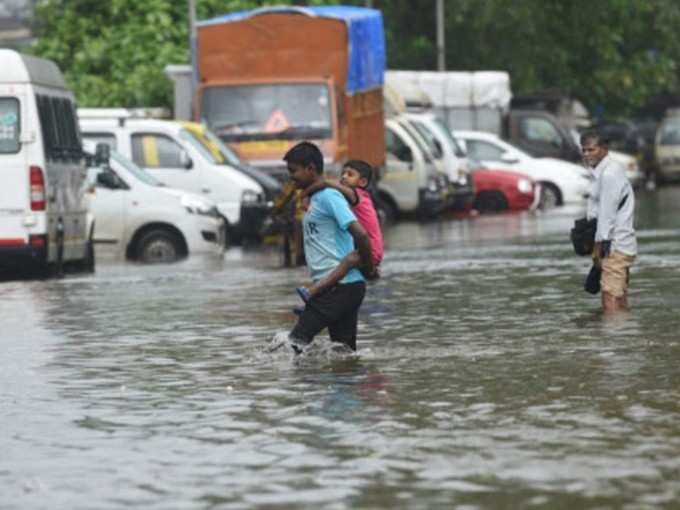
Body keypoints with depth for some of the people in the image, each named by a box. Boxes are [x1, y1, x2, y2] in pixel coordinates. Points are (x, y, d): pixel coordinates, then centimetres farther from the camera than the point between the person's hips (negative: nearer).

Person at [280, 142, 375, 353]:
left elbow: (360, 234, -21)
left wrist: (367, 267, -10)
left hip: (340, 286, -10)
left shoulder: (328, 197, -13)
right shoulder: (314, 198, 19)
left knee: (296, 341, -16)